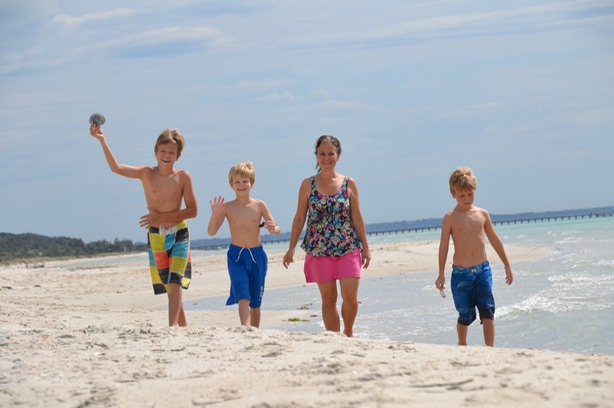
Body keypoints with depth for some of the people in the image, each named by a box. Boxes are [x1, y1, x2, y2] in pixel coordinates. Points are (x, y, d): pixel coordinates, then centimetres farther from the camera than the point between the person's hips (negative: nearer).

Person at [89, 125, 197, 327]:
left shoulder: (183, 177, -6)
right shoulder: (146, 174, -3)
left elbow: (192, 211, -6)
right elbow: (116, 168, -16)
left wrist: (162, 217, -14)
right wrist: (102, 140, -26)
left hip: (179, 236, -2)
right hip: (155, 236, 2)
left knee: (175, 283, -15)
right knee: (168, 286, 9)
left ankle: (173, 326, -22)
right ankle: (183, 327, 20)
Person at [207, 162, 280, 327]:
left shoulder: (259, 205, -1)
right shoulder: (227, 207, -2)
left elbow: (277, 230, -2)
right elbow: (211, 232, -4)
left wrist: (273, 228, -26)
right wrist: (215, 215, -22)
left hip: (257, 257, 2)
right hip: (236, 257, -2)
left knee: (255, 303, 11)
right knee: (243, 298, -18)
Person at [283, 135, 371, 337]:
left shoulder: (349, 184, 4)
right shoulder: (308, 185, 3)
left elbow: (357, 217, 7)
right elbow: (299, 218, 6)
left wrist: (365, 247, 6)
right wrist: (291, 249, 3)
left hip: (348, 248, 0)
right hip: (319, 250, 0)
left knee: (350, 297, -7)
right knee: (328, 298, 3)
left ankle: (348, 332, 19)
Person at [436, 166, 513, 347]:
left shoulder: (482, 214, 7)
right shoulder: (450, 217, -3)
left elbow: (494, 240, 15)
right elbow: (443, 246, -2)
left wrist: (507, 265, 19)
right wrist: (441, 274, -6)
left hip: (482, 270, 2)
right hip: (460, 273, -2)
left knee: (487, 310, -11)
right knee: (465, 315, 4)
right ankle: (462, 346, 26)